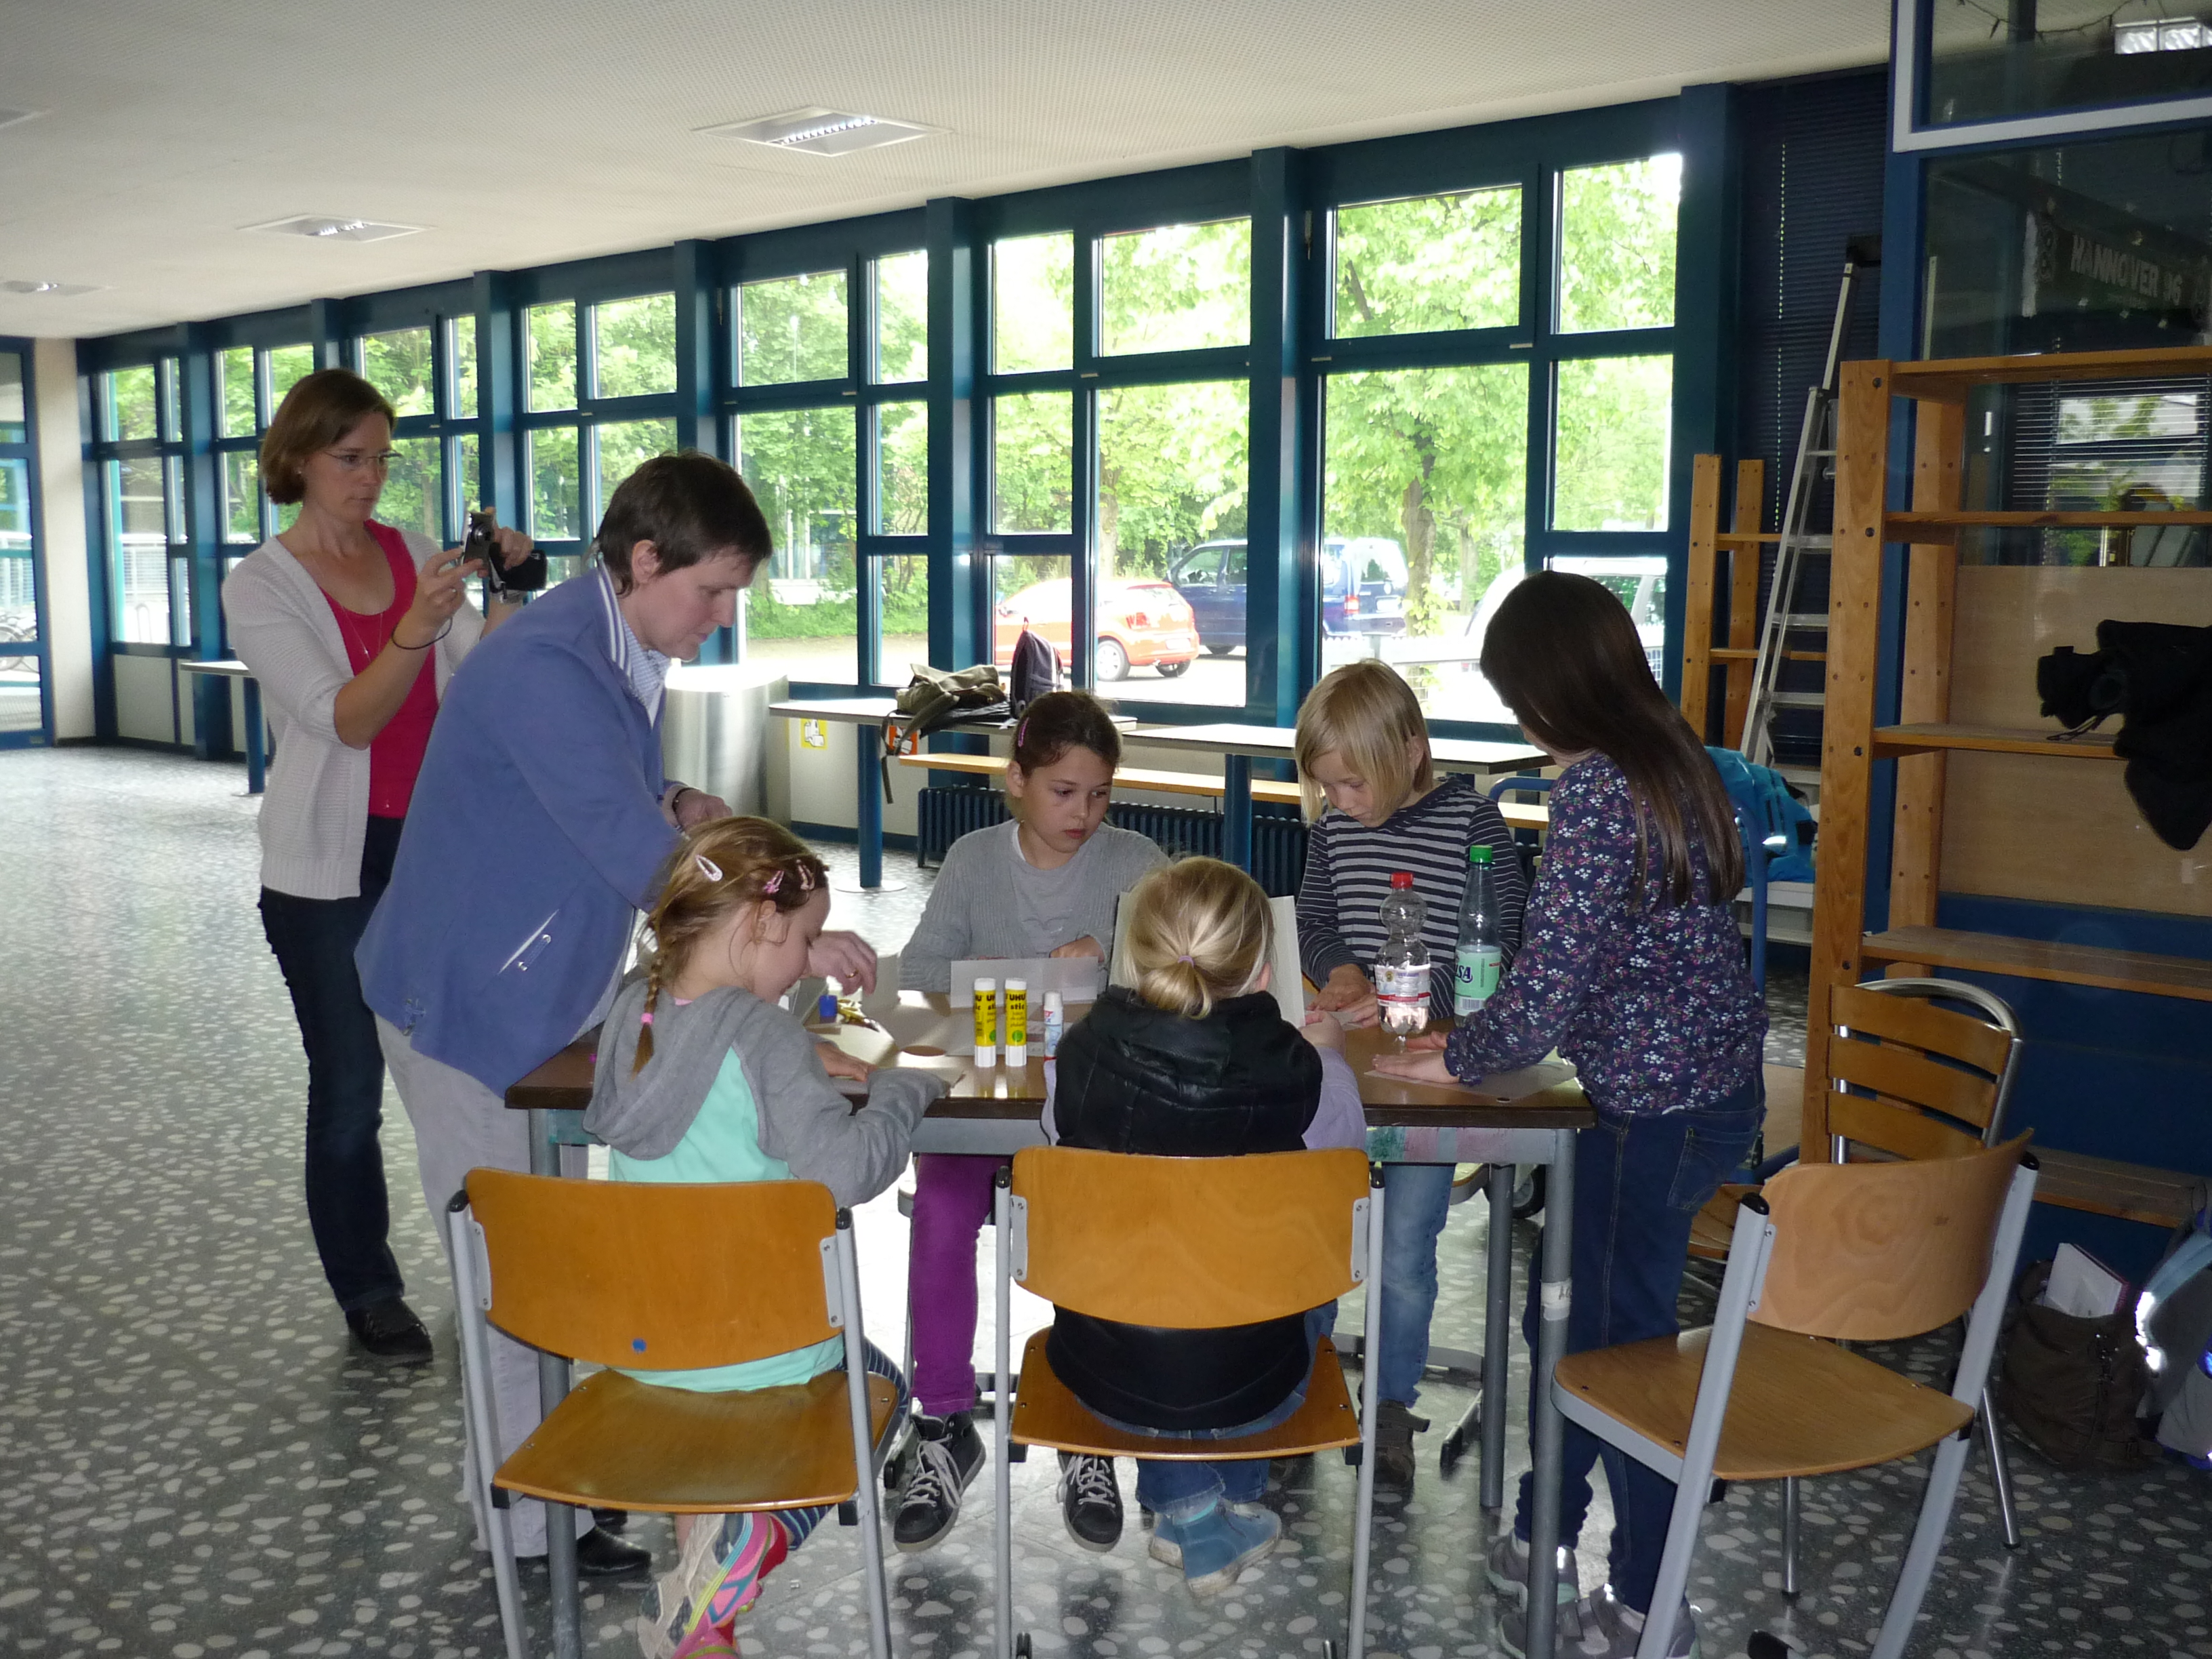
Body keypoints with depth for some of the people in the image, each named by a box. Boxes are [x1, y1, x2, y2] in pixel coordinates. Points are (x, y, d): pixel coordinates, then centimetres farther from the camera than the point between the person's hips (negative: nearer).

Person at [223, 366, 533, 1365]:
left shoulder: (416, 557, 6)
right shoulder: (260, 588, -5)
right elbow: (346, 720, -17)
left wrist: (505, 597, -20)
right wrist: (417, 629, -32)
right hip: (331, 868, -3)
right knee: (349, 1089, 3)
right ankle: (367, 1294, 20)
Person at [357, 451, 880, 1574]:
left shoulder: (630, 649, 3)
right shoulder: (545, 668, -28)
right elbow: (634, 854, -35)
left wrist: (678, 802, -5)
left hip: (559, 989, 9)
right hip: (469, 1003, -9)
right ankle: (532, 1528, 16)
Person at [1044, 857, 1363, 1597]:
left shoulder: (1078, 1056, -18)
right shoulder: (1309, 1079, -22)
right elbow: (1347, 1148, 1)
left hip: (1102, 1378, 1)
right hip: (1248, 1393, -1)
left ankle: (1188, 1512, 34)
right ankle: (1235, 1506, 44)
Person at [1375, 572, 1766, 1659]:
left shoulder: (1596, 789, -22)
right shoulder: (1667, 761, 8)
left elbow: (1550, 988, -23)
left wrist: (1457, 1060, -5)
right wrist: (1485, 1037, 14)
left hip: (1659, 1110, -9)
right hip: (1705, 1083, 9)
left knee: (1617, 1338, 7)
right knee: (1566, 1313, 20)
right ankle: (1539, 1545, 37)